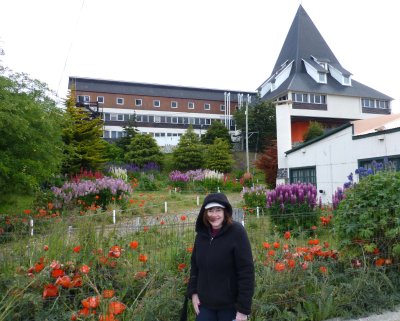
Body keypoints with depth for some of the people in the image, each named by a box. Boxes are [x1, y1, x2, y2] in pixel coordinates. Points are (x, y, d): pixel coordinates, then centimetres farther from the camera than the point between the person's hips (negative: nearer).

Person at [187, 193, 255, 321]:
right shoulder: (202, 233, 1)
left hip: (230, 306, -4)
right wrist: (193, 292, 4)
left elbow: (246, 271, -16)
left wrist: (243, 308, -16)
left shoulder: (237, 232, -16)